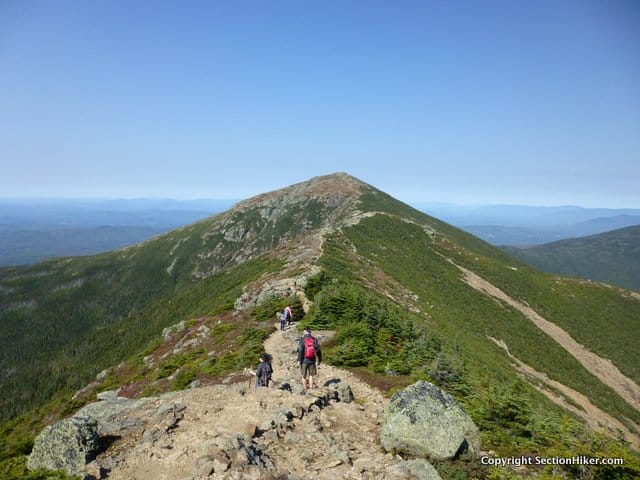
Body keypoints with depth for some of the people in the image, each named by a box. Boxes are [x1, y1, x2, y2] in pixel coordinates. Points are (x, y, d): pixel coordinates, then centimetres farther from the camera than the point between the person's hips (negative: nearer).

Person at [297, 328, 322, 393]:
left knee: (304, 375, 9)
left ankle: (304, 389, 14)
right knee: (311, 375, 15)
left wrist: (299, 360, -8)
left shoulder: (302, 340, -8)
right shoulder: (314, 340, 1)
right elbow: (318, 350, 2)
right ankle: (311, 387, 16)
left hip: (304, 361, -2)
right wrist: (319, 360, 11)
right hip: (312, 361, 2)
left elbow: (300, 350, -13)